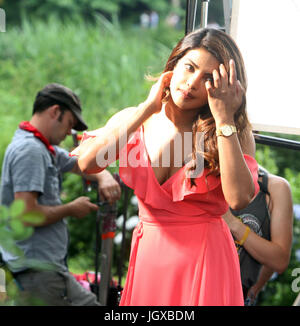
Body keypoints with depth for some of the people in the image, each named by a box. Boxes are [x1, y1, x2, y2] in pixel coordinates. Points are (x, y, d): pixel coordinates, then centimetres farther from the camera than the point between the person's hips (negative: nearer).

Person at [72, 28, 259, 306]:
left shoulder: (235, 131, -7)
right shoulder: (132, 120, 0)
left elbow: (239, 198, -23)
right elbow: (87, 163, -17)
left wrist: (224, 118, -21)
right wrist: (148, 108, -13)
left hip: (205, 260, -2)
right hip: (146, 257, 2)